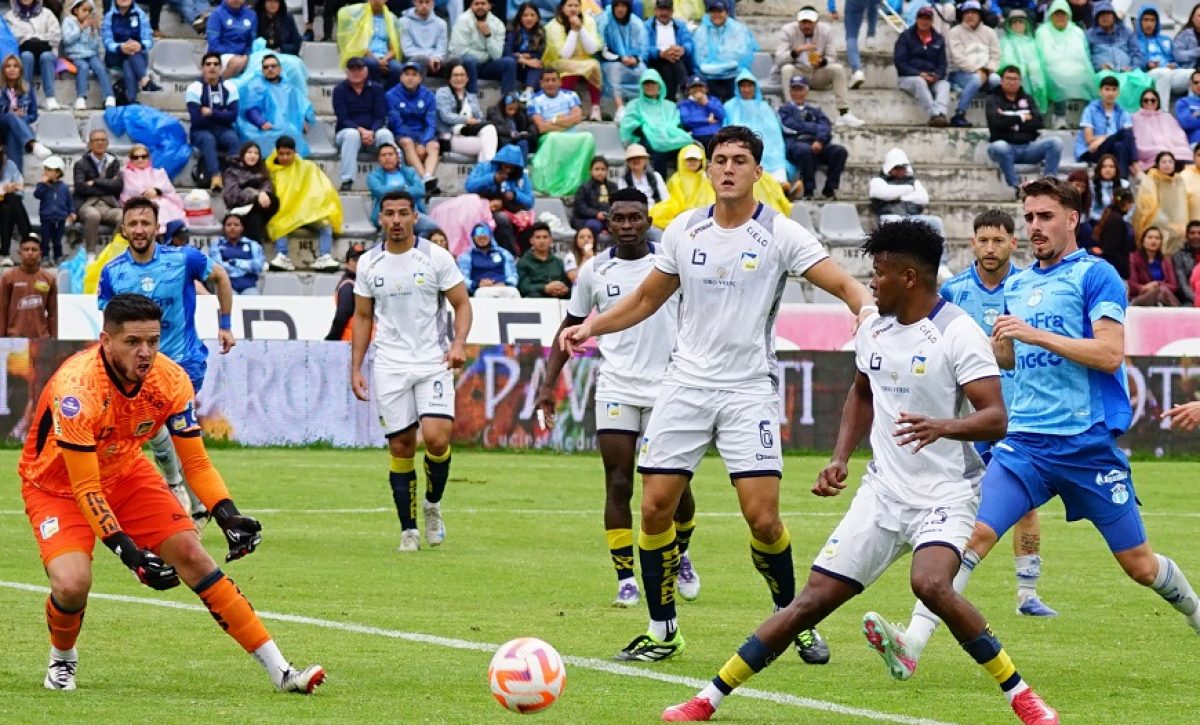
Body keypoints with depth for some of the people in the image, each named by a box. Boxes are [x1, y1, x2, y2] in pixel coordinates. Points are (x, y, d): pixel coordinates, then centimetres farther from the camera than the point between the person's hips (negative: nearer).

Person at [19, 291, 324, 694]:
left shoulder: (170, 380, -18)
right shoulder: (76, 388, -34)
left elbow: (196, 463, -9)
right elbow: (85, 487, -32)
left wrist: (227, 515, -26)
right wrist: (125, 549, -39)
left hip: (126, 473, 5)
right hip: (57, 484, -5)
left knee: (191, 553, -10)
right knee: (72, 584, -27)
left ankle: (278, 669, -5)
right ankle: (62, 658, 9)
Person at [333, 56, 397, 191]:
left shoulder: (376, 88, 4)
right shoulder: (339, 90, 0)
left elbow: (380, 117, -3)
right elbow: (343, 119, -8)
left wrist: (371, 132, -23)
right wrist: (361, 130, -24)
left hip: (373, 131, 2)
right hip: (347, 130, -2)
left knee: (385, 134, -31)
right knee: (351, 135, -36)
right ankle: (347, 181, -42)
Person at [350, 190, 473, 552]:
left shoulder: (436, 257, -2)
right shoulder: (369, 263, 6)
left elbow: (462, 304, 3)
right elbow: (362, 317, 15)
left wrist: (459, 342, -15)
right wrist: (356, 368, 8)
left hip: (433, 363, -2)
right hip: (390, 367, 2)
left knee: (436, 438, -18)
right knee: (400, 448, -1)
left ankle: (433, 505, 9)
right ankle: (408, 529, 8)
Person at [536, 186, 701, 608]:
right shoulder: (594, 271, 4)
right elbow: (570, 328, 13)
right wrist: (549, 383, 6)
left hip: (667, 390, -1)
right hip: (616, 390, 1)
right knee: (618, 486, -5)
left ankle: (681, 553, 31)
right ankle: (626, 581, -1)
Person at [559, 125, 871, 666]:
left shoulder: (780, 234, -5)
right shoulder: (683, 230, 6)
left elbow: (845, 285, -10)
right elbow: (646, 298, 18)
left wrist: (869, 313, -32)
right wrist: (590, 327, 4)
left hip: (749, 389, -3)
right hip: (686, 383, 3)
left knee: (763, 518, -11)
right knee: (655, 507, -3)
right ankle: (663, 631, 10)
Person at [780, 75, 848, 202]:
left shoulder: (815, 110, 29)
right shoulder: (785, 109, 22)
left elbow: (826, 127, 9)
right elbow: (791, 127, 2)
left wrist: (820, 141, -13)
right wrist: (816, 128, 3)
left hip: (817, 144, 3)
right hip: (795, 143, -3)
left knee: (840, 151, -25)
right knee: (806, 150, -39)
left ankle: (829, 190, -23)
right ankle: (808, 191, -35)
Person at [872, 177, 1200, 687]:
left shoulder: (1095, 275, -4)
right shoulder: (1016, 285, 15)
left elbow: (1110, 353, -15)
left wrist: (1036, 335, -19)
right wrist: (995, 343, 4)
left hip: (1090, 445, -4)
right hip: (1025, 442, 4)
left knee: (1139, 564, 6)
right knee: (975, 531, -17)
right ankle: (912, 644, -26)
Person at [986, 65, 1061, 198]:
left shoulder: (1028, 99, 18)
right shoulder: (993, 100, 8)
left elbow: (1038, 123, 2)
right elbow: (997, 121, -12)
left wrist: (1011, 121, -7)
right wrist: (1021, 118, -3)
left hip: (1029, 147, 4)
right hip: (1007, 147, -4)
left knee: (1055, 142, -21)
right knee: (999, 147, -39)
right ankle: (1017, 187, -36)